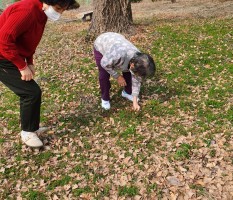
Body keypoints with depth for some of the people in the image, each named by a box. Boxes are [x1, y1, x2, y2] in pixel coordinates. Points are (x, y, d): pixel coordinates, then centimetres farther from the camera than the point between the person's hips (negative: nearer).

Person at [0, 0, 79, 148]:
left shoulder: (41, 13, 5)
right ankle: (27, 132, 9)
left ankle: (32, 128, 29)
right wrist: (22, 66, -23)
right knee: (32, 92, -9)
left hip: (13, 58, 10)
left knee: (31, 92, 14)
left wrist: (30, 63, 2)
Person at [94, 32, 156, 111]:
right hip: (101, 44, -4)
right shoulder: (119, 54, -48)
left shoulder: (138, 61, -26)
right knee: (104, 75, -11)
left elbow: (136, 80, -12)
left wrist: (135, 101, -9)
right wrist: (118, 76, -21)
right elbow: (104, 64, -28)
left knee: (127, 72, 0)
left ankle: (127, 92, 25)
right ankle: (105, 98, 13)